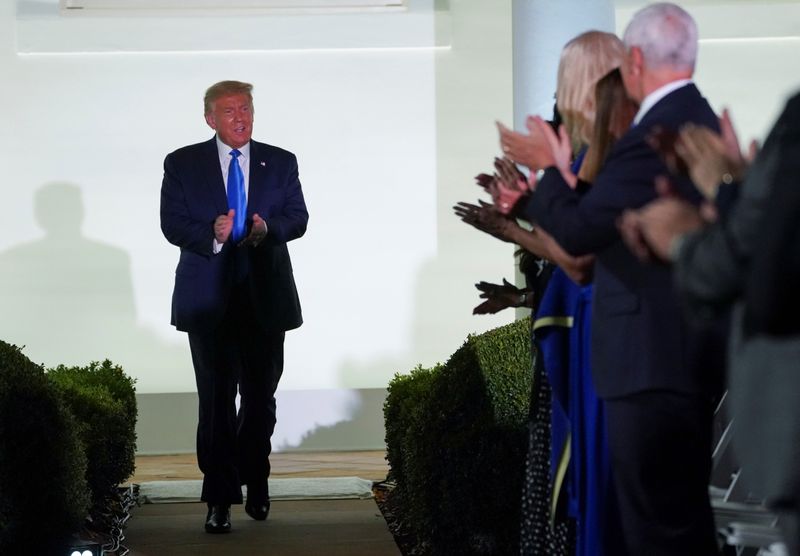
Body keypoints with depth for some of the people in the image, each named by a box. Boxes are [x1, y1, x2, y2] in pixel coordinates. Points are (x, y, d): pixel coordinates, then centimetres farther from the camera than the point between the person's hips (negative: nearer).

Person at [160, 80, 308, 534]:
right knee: (216, 399, -3)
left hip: (266, 294, 2)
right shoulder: (182, 164, 3)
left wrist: (268, 228, -17)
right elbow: (172, 225, -3)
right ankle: (220, 497, 1)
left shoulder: (281, 163, 8)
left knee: (261, 395, 10)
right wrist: (211, 234, -22)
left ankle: (255, 482, 28)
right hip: (209, 298, -2)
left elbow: (298, 218, 4)